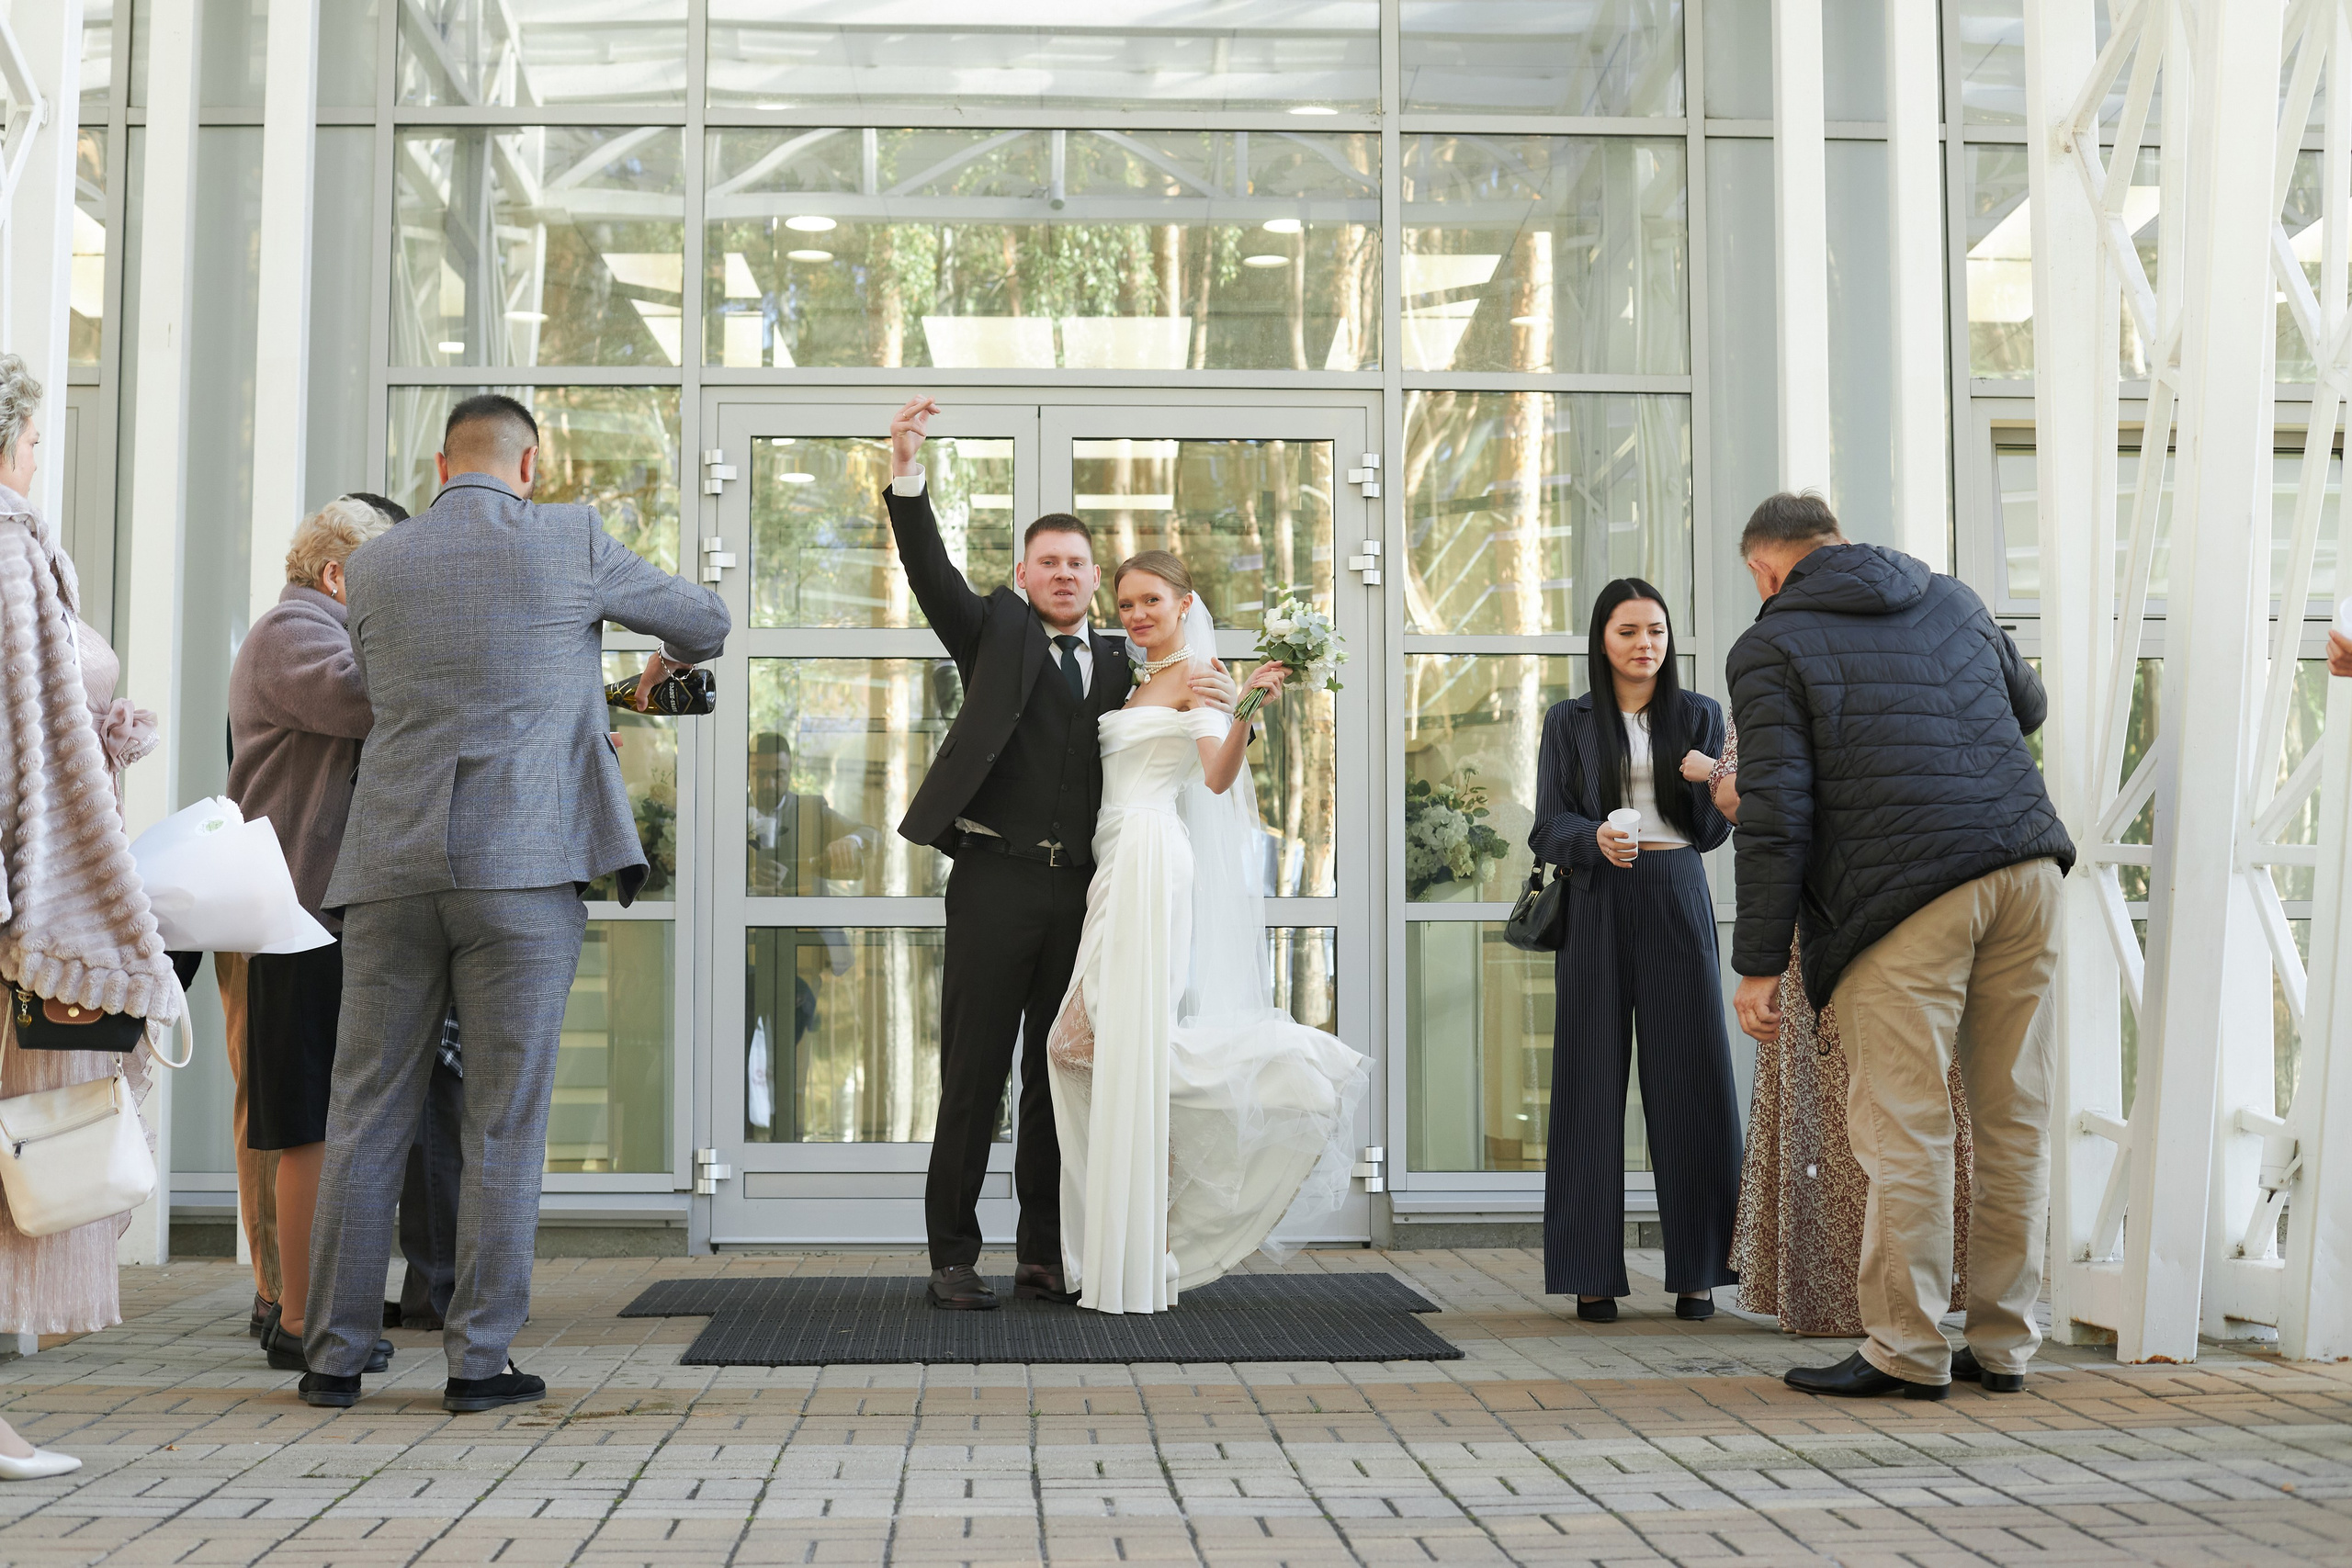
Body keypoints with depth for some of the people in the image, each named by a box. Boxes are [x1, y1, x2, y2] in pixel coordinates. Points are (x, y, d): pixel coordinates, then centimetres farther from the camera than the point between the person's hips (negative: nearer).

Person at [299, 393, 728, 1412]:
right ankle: (479, 1359, 5)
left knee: (366, 1118, 8)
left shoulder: (370, 569, 11)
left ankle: (334, 1356, 12)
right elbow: (706, 618, 15)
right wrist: (674, 657, 40)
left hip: (393, 868, 3)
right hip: (523, 868, -3)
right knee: (504, 1125, 3)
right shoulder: (570, 543, 2)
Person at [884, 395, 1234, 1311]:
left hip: (1078, 889, 4)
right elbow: (930, 571, -8)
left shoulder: (1115, 666, 17)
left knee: (1058, 1073, 9)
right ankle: (953, 1258, 6)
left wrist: (1217, 704, -1)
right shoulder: (995, 633, 6)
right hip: (995, 879, -4)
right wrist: (905, 475, -24)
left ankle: (1043, 1257, 17)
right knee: (975, 1072, -1)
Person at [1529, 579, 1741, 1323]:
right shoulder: (1570, 721, 8)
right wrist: (1596, 838, -20)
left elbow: (1713, 830, 4)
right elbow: (1548, 829, 0)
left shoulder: (1699, 715, 11)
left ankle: (1696, 1271, 4)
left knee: (1689, 1080, -3)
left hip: (1677, 904, 1)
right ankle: (1592, 1274, 2)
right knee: (1594, 1081, -3)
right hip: (1598, 906, -1)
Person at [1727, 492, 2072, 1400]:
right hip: (2026, 866, 6)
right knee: (2014, 1118, 10)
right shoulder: (1953, 600, 21)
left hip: (1906, 897, -6)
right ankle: (2002, 1343, 17)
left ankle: (1906, 1351, 3)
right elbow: (2026, 707, 37)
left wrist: (1760, 965, -4)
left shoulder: (1770, 648, 3)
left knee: (1904, 1128, -1)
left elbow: (1775, 815, -6)